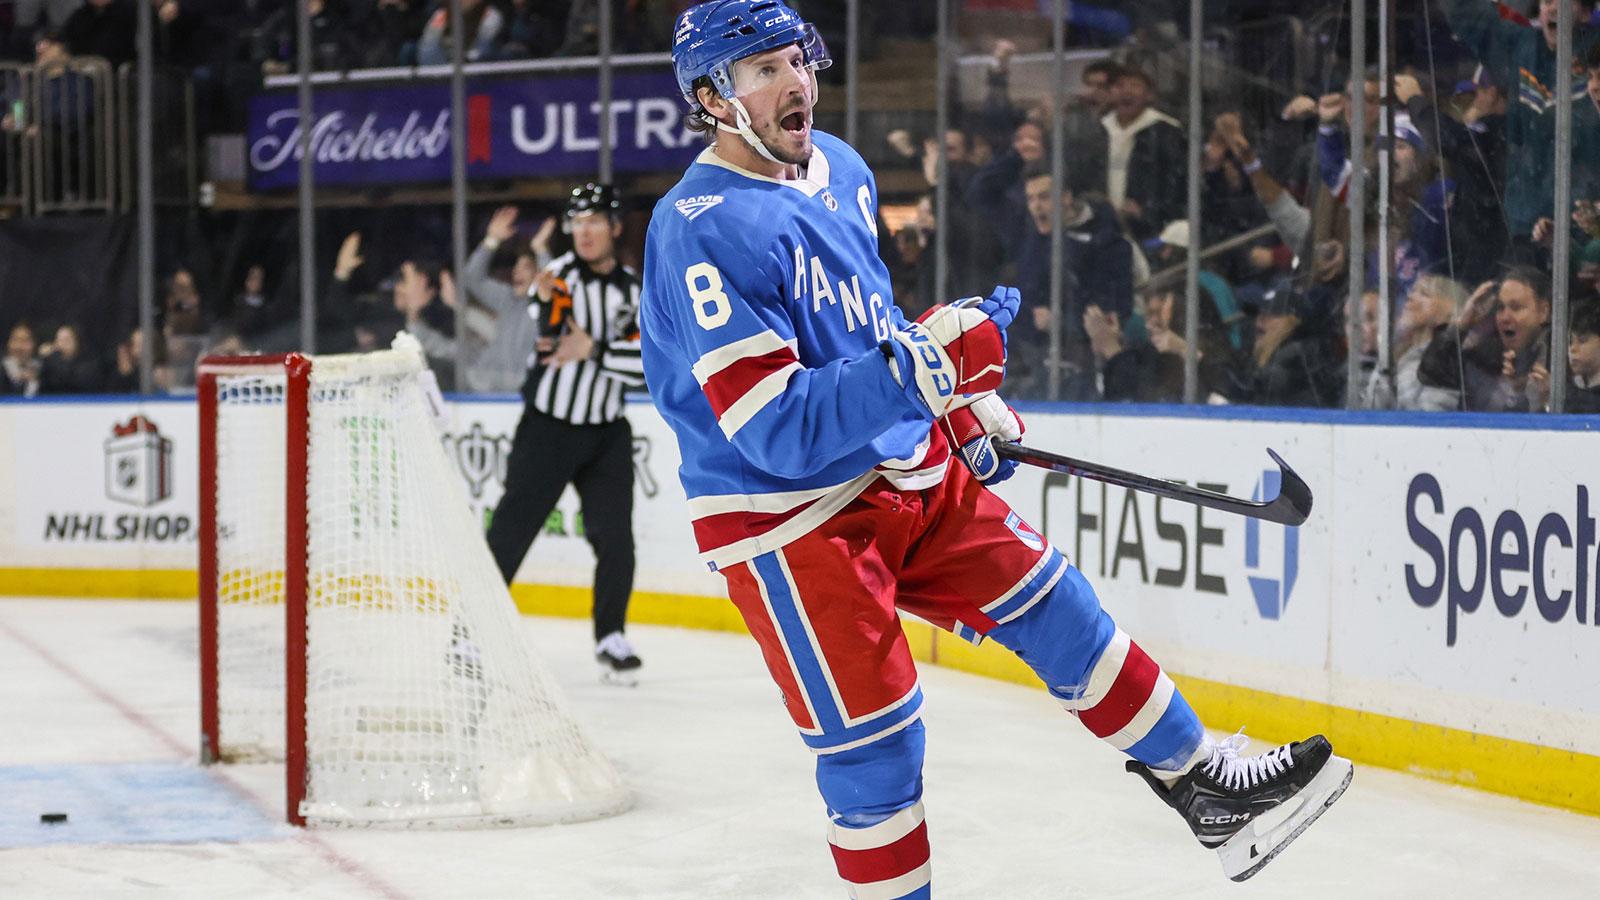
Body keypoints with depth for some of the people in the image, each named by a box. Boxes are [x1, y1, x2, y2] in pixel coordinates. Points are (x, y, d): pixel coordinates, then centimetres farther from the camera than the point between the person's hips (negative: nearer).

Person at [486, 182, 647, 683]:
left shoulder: (633, 290, 4)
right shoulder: (561, 275, -7)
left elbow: (644, 362, -7)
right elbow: (553, 341, -22)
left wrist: (594, 350, -20)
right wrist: (547, 303, -41)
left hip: (605, 433, 3)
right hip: (547, 428, -3)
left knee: (614, 537, -4)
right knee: (511, 530, -3)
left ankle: (610, 639, 10)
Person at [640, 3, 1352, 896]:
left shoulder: (840, 167, 5)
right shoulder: (707, 232, -24)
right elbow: (778, 433, -29)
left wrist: (966, 404, 18)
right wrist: (919, 363, -36)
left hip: (904, 467, 8)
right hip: (783, 519, -8)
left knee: (1054, 608, 11)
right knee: (872, 739, -5)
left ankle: (1207, 787, 24)